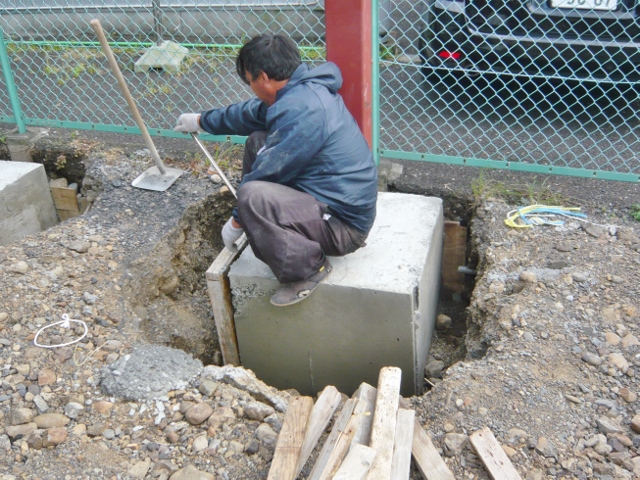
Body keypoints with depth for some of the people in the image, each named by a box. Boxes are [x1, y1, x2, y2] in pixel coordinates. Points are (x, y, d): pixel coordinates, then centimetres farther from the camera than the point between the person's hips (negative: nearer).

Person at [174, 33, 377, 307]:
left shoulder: (302, 109, -26)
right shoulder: (302, 90, 6)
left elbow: (269, 172, -20)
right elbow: (250, 113, 22)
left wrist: (236, 221, -6)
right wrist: (202, 121, 36)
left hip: (343, 224, -10)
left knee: (252, 195, -32)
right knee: (257, 142, 14)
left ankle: (307, 267, -13)